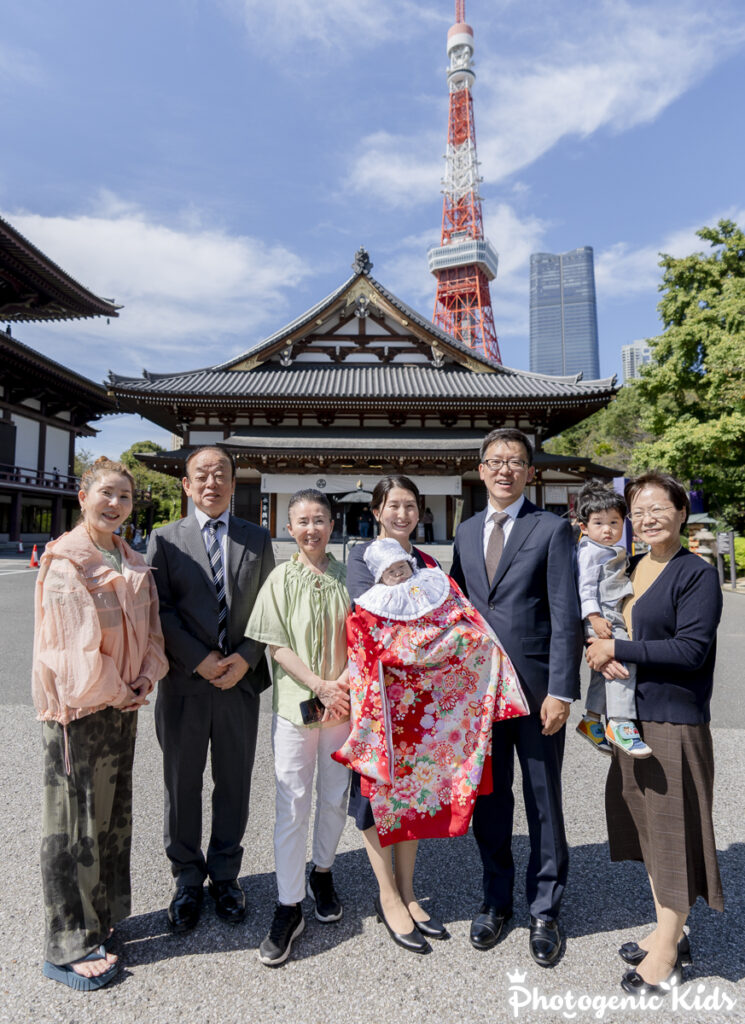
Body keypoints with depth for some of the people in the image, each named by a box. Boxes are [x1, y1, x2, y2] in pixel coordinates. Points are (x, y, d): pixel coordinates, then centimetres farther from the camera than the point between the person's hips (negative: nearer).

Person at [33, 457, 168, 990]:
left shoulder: (134, 564, 6)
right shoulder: (64, 562, -15)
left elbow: (150, 632, 8)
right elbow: (79, 643, -20)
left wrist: (143, 683, -6)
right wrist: (117, 694, -11)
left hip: (123, 705, 7)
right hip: (78, 708, -7)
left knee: (113, 815, 18)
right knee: (75, 823, 5)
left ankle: (100, 920, 37)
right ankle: (69, 947, 22)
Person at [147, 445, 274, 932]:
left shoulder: (258, 539, 5)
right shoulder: (165, 540, 1)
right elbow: (160, 610, -5)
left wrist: (246, 657, -10)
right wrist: (201, 659, -13)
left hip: (240, 680, 1)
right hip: (184, 681, -1)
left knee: (234, 784, 13)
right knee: (182, 785, 12)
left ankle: (225, 875, 33)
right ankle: (188, 880, 33)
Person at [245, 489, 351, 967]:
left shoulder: (346, 576, 1)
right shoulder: (282, 579, -4)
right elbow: (278, 646, -7)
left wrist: (346, 682, -12)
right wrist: (320, 685, -15)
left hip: (343, 703, 2)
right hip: (295, 704, -2)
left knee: (335, 797, 15)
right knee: (292, 805, 3)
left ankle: (322, 873, 40)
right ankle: (289, 908, 18)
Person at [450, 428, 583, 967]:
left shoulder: (552, 529, -5)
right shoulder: (466, 532, 10)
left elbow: (566, 617, -9)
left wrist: (561, 691, -14)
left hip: (536, 689, -4)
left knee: (544, 801, 11)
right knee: (489, 799, 16)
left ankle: (545, 911, 31)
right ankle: (497, 900, 36)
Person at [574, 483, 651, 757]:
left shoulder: (617, 551, 19)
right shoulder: (590, 552, -10)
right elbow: (586, 587, -17)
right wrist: (594, 617, -24)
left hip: (615, 619, 10)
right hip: (601, 620, -10)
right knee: (622, 661, -21)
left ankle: (591, 720, 27)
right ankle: (619, 724, -16)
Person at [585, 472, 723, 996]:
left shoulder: (697, 574, -12)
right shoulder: (630, 568, 9)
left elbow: (692, 649, -20)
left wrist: (618, 650, -19)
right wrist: (601, 652, -7)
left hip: (675, 719, -7)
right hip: (631, 716, 7)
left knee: (673, 829, 6)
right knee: (647, 824, 18)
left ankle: (667, 956, 24)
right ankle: (670, 934, 37)